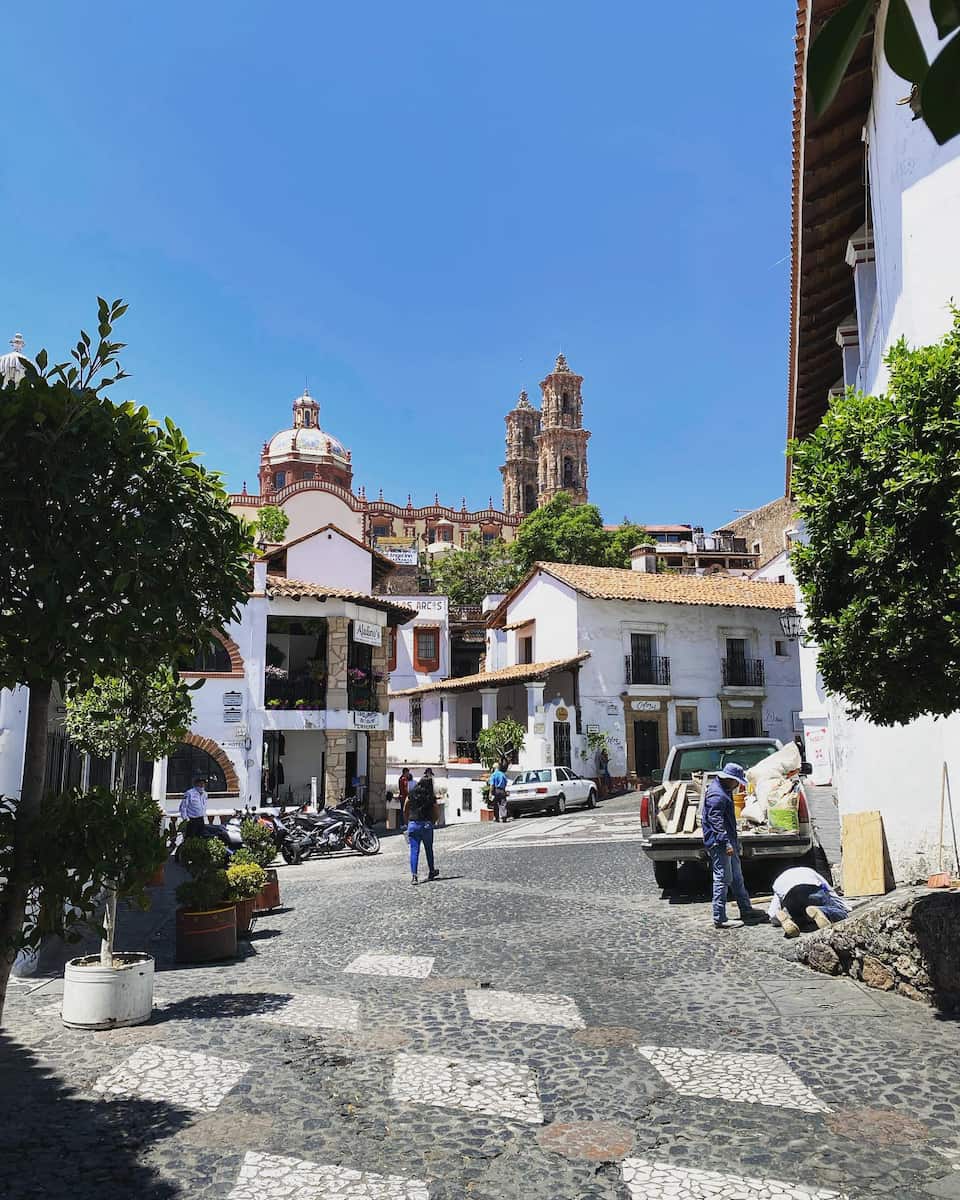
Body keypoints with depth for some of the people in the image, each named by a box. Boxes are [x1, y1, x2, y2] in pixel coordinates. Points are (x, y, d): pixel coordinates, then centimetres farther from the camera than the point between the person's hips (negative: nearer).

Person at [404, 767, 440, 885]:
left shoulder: (411, 794, 1)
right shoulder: (432, 797, -1)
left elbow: (405, 810, 5)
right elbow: (435, 815, 2)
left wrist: (407, 823, 17)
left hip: (413, 824, 0)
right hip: (426, 824, 0)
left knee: (414, 850, 1)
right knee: (429, 849, 18)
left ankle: (414, 876, -9)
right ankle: (431, 872, 33)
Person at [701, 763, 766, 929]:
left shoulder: (724, 790, 14)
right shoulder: (717, 795, -21)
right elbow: (716, 821, -26)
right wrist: (727, 843, -28)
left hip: (728, 841, 11)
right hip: (719, 843, -11)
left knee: (737, 877, 19)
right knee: (723, 879, -6)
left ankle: (746, 910, 31)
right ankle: (719, 919, -1)